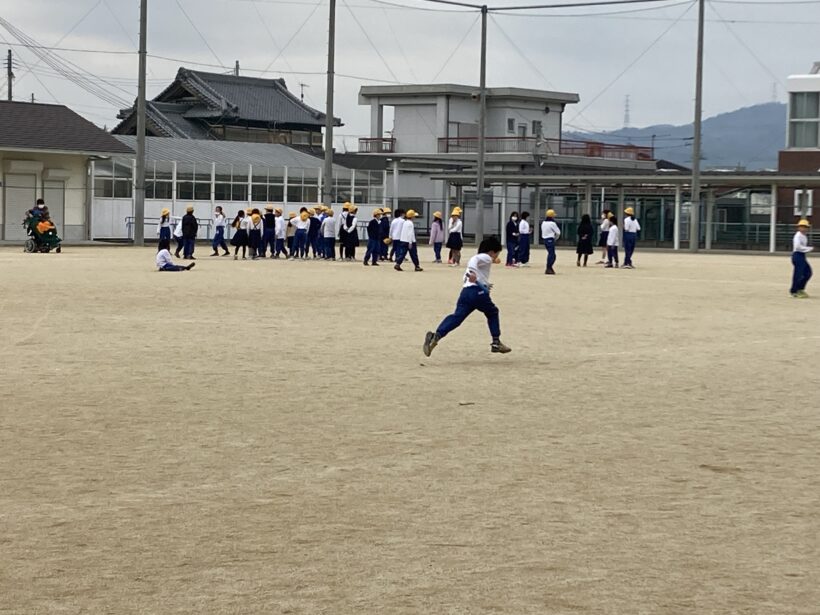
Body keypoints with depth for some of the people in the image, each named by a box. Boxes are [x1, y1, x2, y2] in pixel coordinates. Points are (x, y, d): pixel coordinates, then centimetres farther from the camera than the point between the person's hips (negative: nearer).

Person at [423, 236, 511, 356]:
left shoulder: (479, 258, 32)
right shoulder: (486, 258, 6)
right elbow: (474, 260, -16)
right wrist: (472, 272, -34)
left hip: (465, 291, 6)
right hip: (478, 292, -6)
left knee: (456, 317, -8)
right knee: (492, 313, 19)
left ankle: (436, 336, -30)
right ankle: (496, 343, 19)